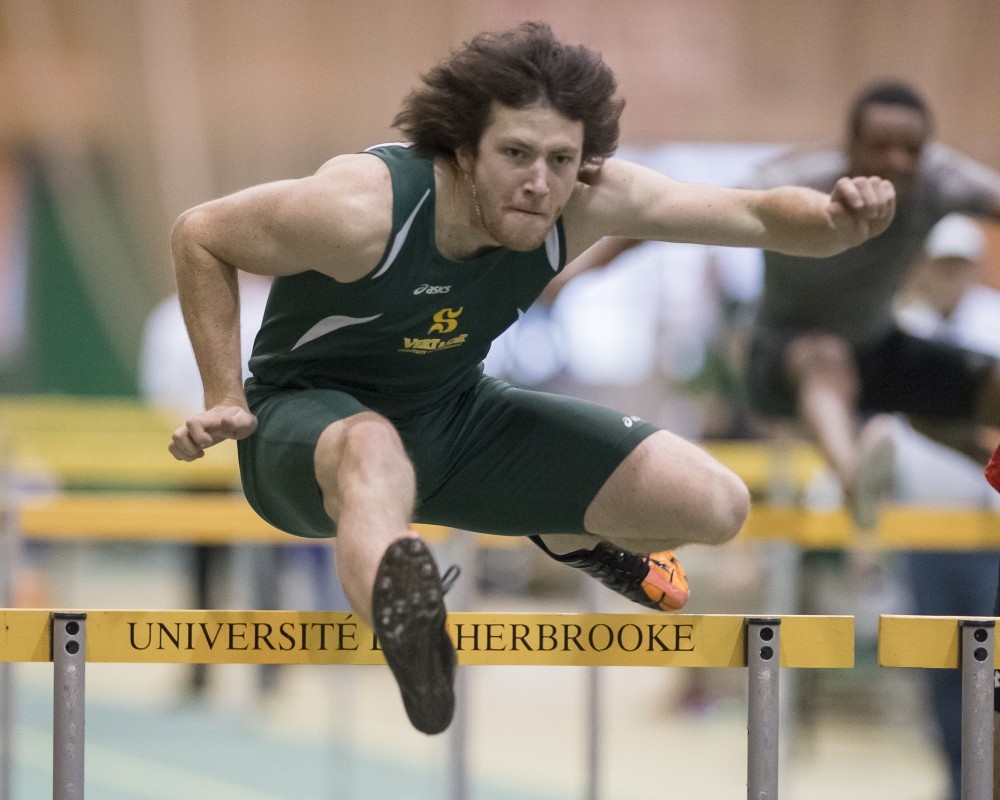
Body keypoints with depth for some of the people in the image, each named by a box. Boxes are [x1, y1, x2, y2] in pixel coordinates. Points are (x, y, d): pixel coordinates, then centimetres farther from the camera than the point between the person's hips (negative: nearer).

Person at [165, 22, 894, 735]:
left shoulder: (587, 201, -19)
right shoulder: (365, 211, -32)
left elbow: (757, 215, -17)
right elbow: (199, 236, -17)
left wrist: (838, 220, -39)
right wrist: (226, 399, -20)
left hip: (452, 415, 6)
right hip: (310, 417, -6)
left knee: (716, 505, 1)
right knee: (373, 453, -47)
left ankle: (569, 537, 32)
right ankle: (397, 600, -79)